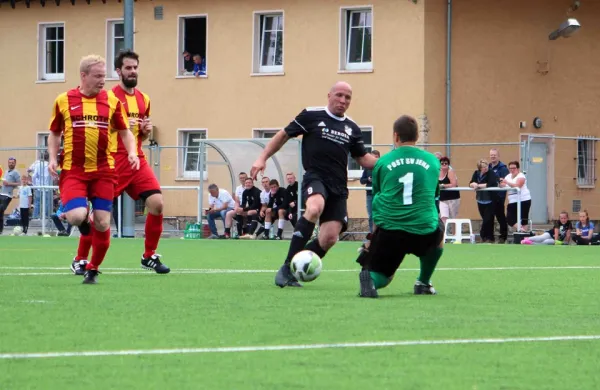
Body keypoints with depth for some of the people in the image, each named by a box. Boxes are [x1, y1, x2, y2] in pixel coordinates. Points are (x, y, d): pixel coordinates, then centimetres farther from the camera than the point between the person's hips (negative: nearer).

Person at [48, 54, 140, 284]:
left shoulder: (112, 101, 5)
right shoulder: (64, 101, 3)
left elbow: (125, 132, 14)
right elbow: (55, 133, 15)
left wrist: (131, 152, -5)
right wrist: (52, 158, 0)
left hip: (103, 171, 1)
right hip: (73, 170, -1)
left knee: (102, 223, -2)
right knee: (76, 217, -21)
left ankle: (93, 270, 17)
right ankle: (83, 220, 17)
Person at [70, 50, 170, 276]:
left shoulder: (144, 99, 14)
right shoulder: (109, 97, -6)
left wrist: (146, 130, 3)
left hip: (138, 160, 5)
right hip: (114, 161, -5)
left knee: (156, 203, -8)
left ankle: (149, 257, 5)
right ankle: (80, 260, 9)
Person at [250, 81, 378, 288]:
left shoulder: (352, 128, 15)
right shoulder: (311, 115, 2)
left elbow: (364, 159, 21)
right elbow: (284, 135, 8)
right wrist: (263, 158, 0)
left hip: (338, 187, 5)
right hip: (315, 177, -5)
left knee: (330, 237, -10)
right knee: (314, 209, -37)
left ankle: (294, 271, 9)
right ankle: (287, 267, -32)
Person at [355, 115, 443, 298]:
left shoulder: (383, 162, 7)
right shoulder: (432, 161, 8)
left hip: (388, 231, -1)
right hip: (424, 231, 1)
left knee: (382, 276, 13)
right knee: (439, 234, 36)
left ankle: (369, 277, -24)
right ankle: (423, 283, 34)